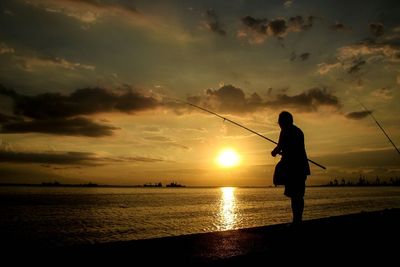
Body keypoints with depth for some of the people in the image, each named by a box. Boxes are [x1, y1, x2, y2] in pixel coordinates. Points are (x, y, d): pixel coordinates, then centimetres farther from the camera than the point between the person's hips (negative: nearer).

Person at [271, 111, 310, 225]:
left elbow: (279, 147, -10)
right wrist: (283, 152, 38)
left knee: (294, 195, -10)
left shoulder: (286, 131, -6)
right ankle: (298, 220, 15)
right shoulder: (298, 131, 19)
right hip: (302, 166, 9)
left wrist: (274, 152, 12)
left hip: (292, 167, -9)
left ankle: (296, 221, -13)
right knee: (299, 194, 11)